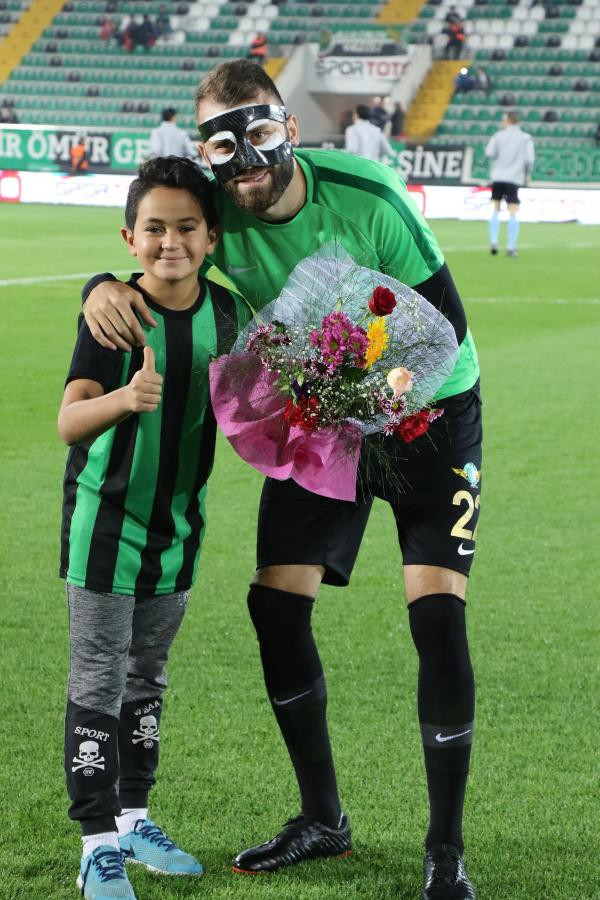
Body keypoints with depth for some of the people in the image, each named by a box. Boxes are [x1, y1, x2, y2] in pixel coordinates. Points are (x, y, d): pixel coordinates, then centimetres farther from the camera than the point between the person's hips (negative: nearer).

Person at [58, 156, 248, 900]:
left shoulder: (226, 312, -4)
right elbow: (69, 423, -26)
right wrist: (123, 400, -45)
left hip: (178, 523, 5)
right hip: (105, 520, -5)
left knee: (148, 677, 17)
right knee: (98, 683, -2)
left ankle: (133, 817, 30)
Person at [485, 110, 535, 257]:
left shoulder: (498, 136, 4)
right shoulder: (526, 138, 3)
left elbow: (489, 153, -7)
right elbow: (530, 159, -3)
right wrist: (527, 175, 11)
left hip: (498, 177, 1)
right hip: (514, 178, -1)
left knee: (495, 210, 12)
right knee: (513, 213, 0)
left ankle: (493, 242, 1)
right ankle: (511, 247, -3)